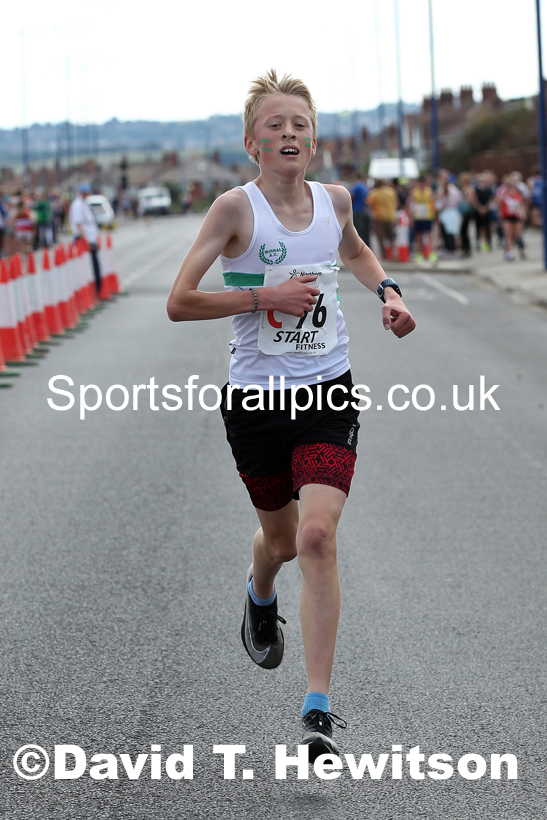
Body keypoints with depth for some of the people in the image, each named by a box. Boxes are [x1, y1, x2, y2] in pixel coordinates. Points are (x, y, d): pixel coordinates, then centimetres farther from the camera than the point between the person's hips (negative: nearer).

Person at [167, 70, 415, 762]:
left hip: (327, 393, 1)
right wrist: (266, 296, -20)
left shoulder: (335, 199, 3)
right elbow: (178, 303, -14)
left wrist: (387, 291, 10)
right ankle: (260, 598, 56)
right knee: (281, 535, 16)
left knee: (318, 534, -17)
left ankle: (318, 708, -15)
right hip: (255, 397, -1)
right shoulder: (236, 208, -10)